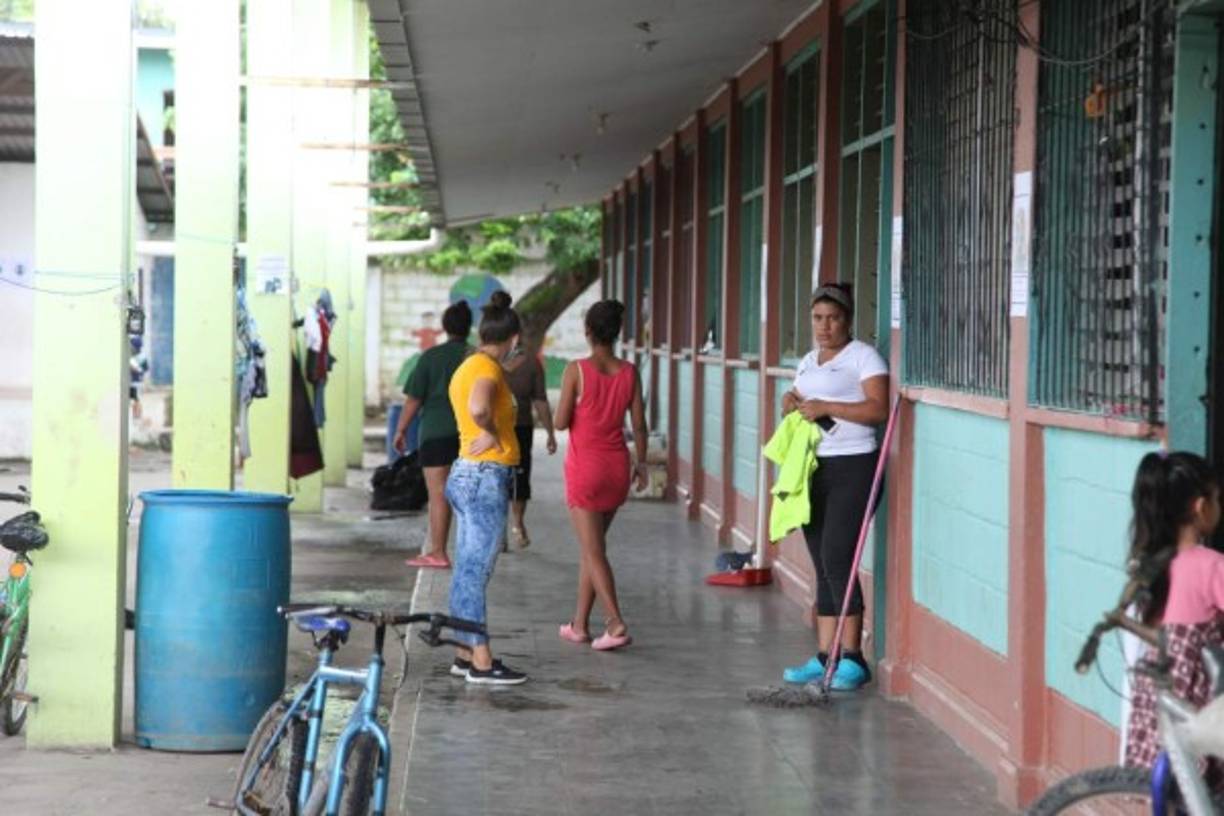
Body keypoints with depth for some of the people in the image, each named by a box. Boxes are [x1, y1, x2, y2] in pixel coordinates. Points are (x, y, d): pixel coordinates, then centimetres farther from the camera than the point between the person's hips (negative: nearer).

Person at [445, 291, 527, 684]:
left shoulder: (469, 366, 14)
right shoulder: (488, 369, -15)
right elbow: (478, 407, -35)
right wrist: (491, 434, -18)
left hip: (468, 475, 10)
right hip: (486, 477, -10)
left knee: (468, 570, 14)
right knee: (476, 571, -6)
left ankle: (467, 653, 20)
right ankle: (481, 662, -3)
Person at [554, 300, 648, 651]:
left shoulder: (576, 371, -13)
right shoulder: (629, 372, -2)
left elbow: (561, 422, -11)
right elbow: (638, 424, 2)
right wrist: (642, 463, 14)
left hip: (584, 467, -5)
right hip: (617, 467, 5)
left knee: (593, 550, -3)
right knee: (590, 546, 17)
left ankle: (616, 624, -14)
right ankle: (580, 624, 22)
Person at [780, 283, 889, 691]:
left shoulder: (863, 356, -6)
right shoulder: (808, 362, 18)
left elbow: (879, 409, -16)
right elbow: (799, 400, 28)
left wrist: (826, 407, -19)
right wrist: (791, 404, 5)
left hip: (852, 467, -8)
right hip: (812, 469, 8)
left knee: (837, 558, -14)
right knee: (823, 565, 8)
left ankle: (852, 659, -9)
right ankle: (824, 659, 11)